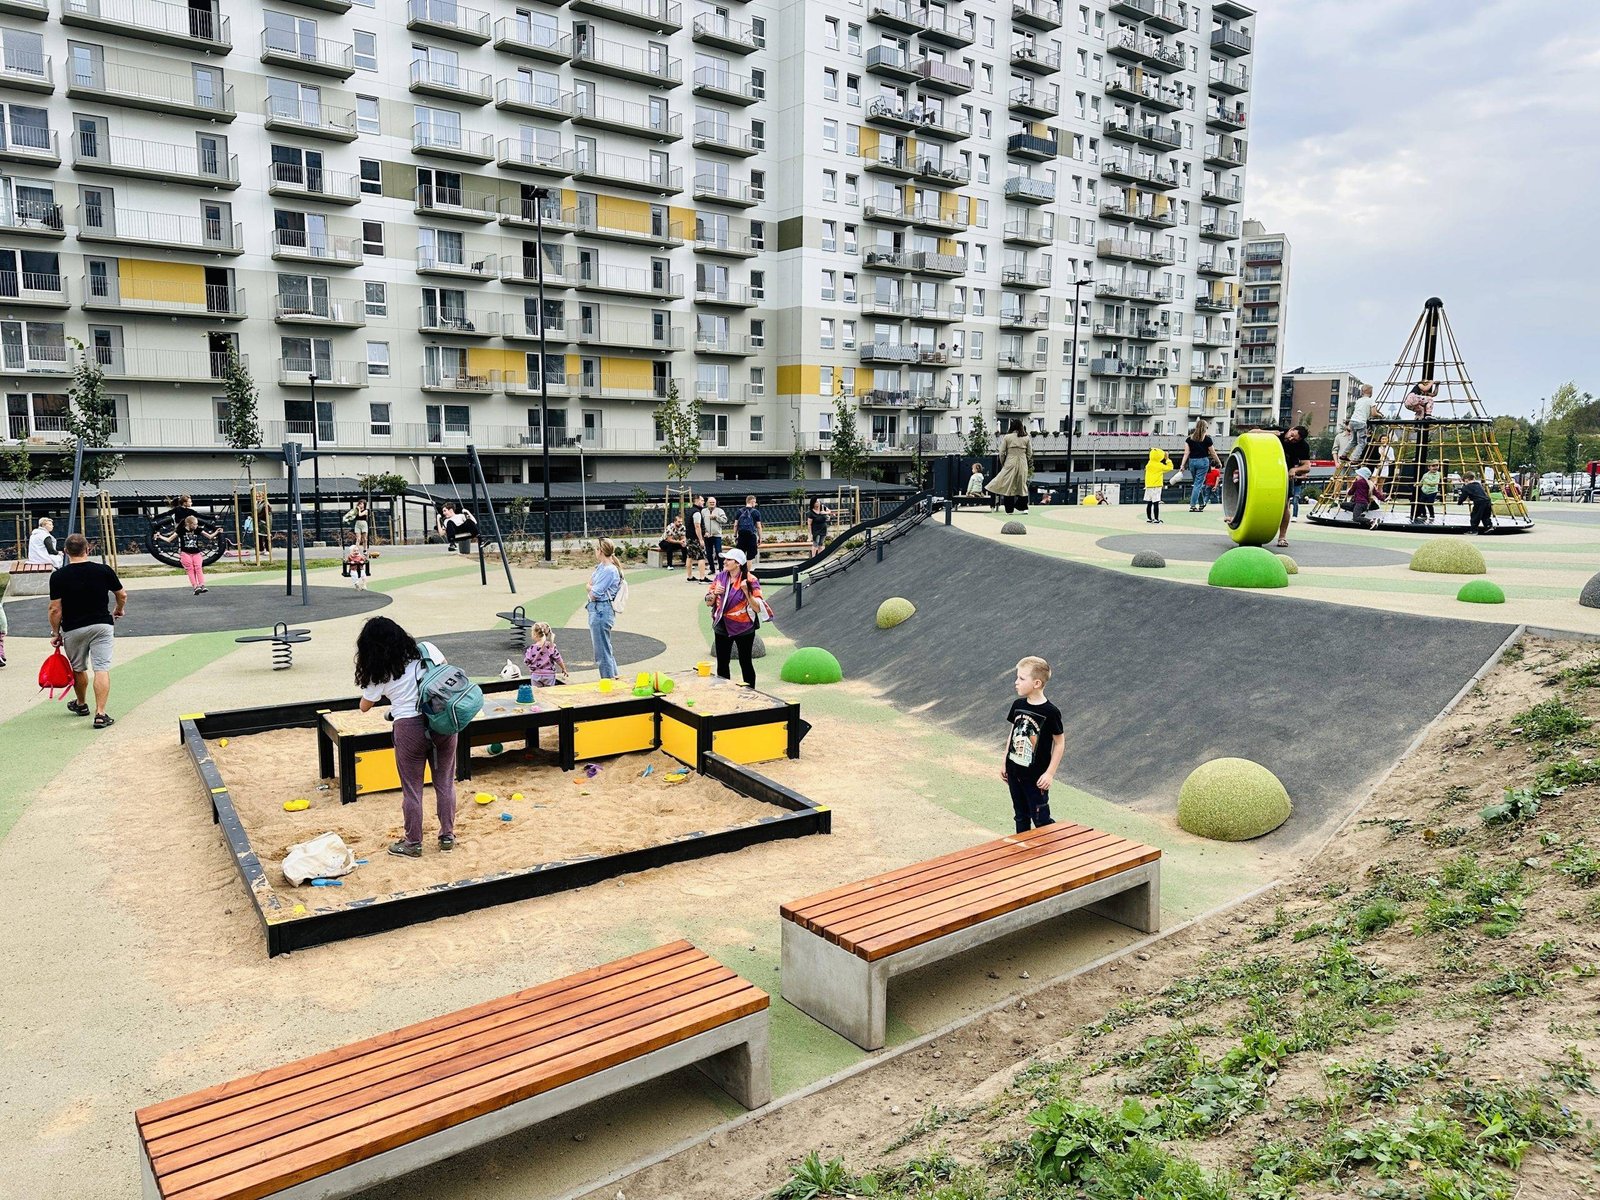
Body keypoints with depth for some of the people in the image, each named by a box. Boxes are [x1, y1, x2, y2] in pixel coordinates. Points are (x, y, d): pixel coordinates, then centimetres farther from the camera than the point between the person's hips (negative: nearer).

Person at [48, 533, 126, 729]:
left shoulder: (58, 576, -8)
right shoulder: (104, 570, -5)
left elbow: (55, 609, -8)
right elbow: (122, 595, 6)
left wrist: (56, 633, 5)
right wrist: (119, 610, 27)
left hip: (73, 629, 0)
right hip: (102, 625, 0)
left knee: (78, 669, 19)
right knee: (101, 669, -4)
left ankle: (81, 704, 39)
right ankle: (101, 714, -13)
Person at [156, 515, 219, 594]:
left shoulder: (198, 530, 1)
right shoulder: (181, 530, -4)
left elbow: (210, 536, 6)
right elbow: (169, 539, 2)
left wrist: (216, 532, -6)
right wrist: (160, 536, -9)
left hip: (196, 553, 1)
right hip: (185, 553, -1)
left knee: (198, 568, -16)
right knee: (190, 569, -9)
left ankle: (202, 585, -23)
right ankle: (195, 586, -17)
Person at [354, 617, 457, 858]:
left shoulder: (379, 673, -3)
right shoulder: (426, 650, 1)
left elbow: (365, 707, 10)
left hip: (409, 728, -3)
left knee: (411, 789, 10)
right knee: (445, 782, 14)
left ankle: (413, 844, 21)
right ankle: (447, 836, 23)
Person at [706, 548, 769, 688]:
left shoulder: (750, 581, -12)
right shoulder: (720, 577, 1)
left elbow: (758, 608, -16)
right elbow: (709, 602, 8)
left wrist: (746, 592, -28)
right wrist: (715, 593, -13)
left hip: (743, 629, -4)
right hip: (722, 627, 4)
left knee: (745, 663, 5)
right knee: (722, 664, 11)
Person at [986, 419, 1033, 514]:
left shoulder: (1007, 437, -5)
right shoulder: (1026, 438, 3)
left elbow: (1002, 453, -4)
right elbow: (1029, 454, 7)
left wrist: (1002, 463, 11)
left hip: (1010, 463, -3)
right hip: (1022, 464, 3)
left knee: (1008, 486, 3)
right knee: (1022, 485, 11)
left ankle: (1009, 509, 3)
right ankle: (1022, 507, 10)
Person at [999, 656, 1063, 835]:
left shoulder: (1050, 712, -18)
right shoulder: (1018, 705, 0)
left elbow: (1060, 743, -11)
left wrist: (1050, 773, -13)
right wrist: (1004, 762, 12)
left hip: (1036, 777, -6)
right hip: (1014, 772, 6)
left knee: (1041, 820, 1)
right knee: (1021, 817, 18)